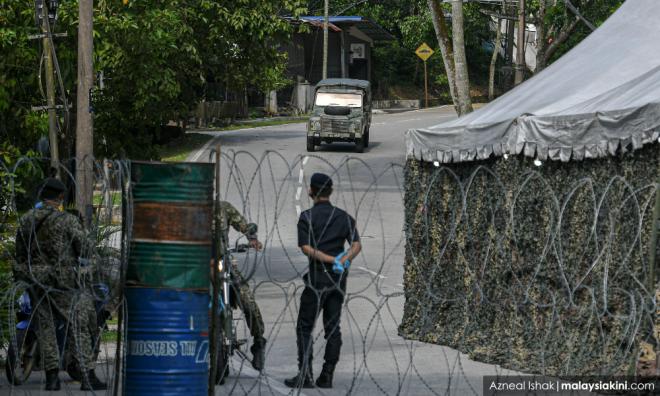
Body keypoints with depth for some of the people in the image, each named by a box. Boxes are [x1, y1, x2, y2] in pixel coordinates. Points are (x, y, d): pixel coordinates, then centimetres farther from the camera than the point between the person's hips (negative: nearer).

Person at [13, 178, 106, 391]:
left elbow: (20, 253, 10)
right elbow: (84, 248, -8)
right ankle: (88, 376, -1)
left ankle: (51, 375, 10)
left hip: (37, 282, 5)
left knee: (46, 328, 13)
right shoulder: (67, 221, -13)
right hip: (65, 283, -5)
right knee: (79, 327, 2)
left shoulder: (25, 221, 3)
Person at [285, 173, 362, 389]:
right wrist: (342, 261, -16)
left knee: (305, 327, 0)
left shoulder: (307, 217, -2)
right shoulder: (344, 217, 10)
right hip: (338, 279, 4)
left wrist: (331, 260, -14)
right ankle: (327, 376, 5)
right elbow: (356, 245, -3)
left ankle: (305, 375, -9)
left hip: (317, 278, -4)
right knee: (332, 327, 7)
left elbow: (306, 247, -13)